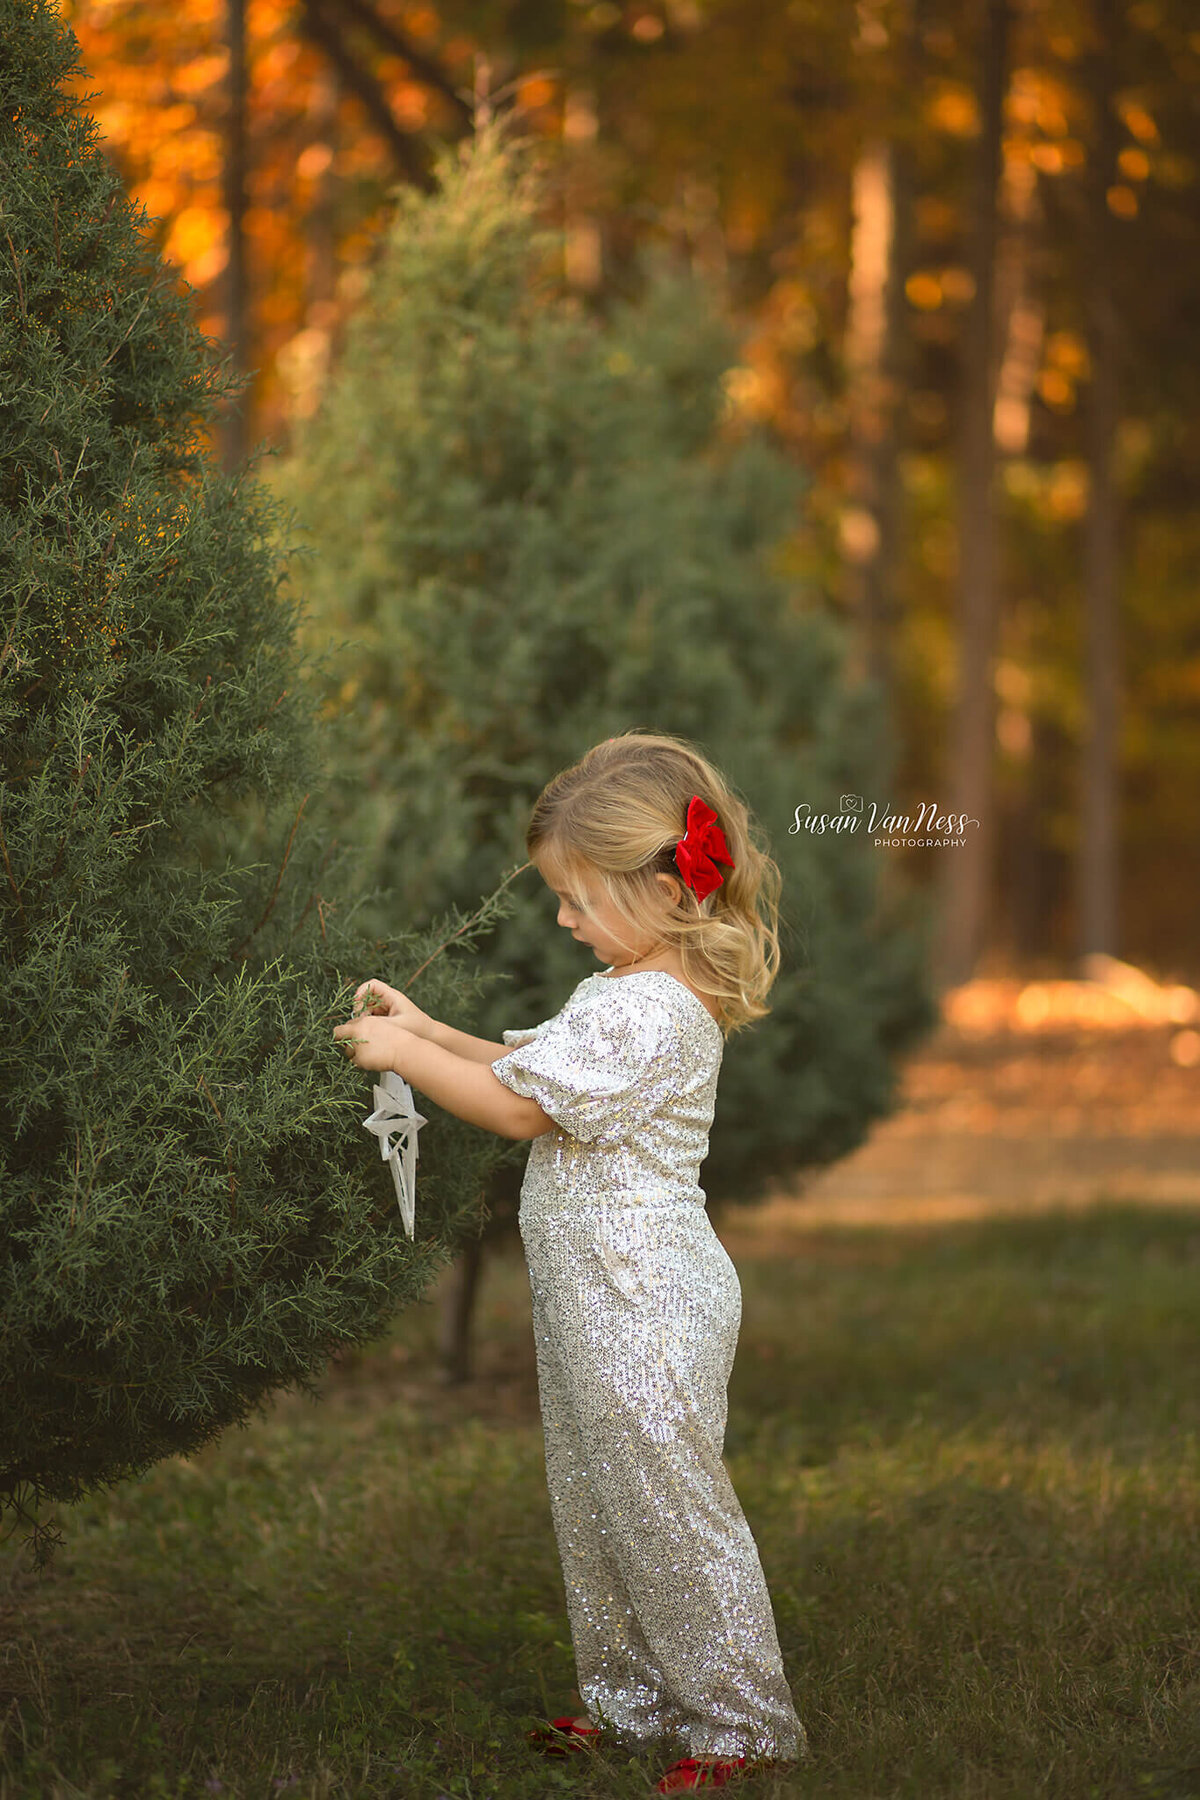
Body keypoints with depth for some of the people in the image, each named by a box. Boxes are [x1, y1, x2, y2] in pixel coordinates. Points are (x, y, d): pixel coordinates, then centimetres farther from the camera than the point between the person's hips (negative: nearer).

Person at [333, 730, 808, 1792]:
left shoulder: (645, 1014, -24)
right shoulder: (634, 991, 9)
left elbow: (519, 1107, -19)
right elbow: (534, 1065, 21)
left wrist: (403, 1056, -9)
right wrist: (428, 1030, 13)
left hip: (644, 1307, -11)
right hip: (602, 1300, 11)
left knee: (667, 1510, 0)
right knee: (596, 1506, 19)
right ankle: (632, 1700, 31)